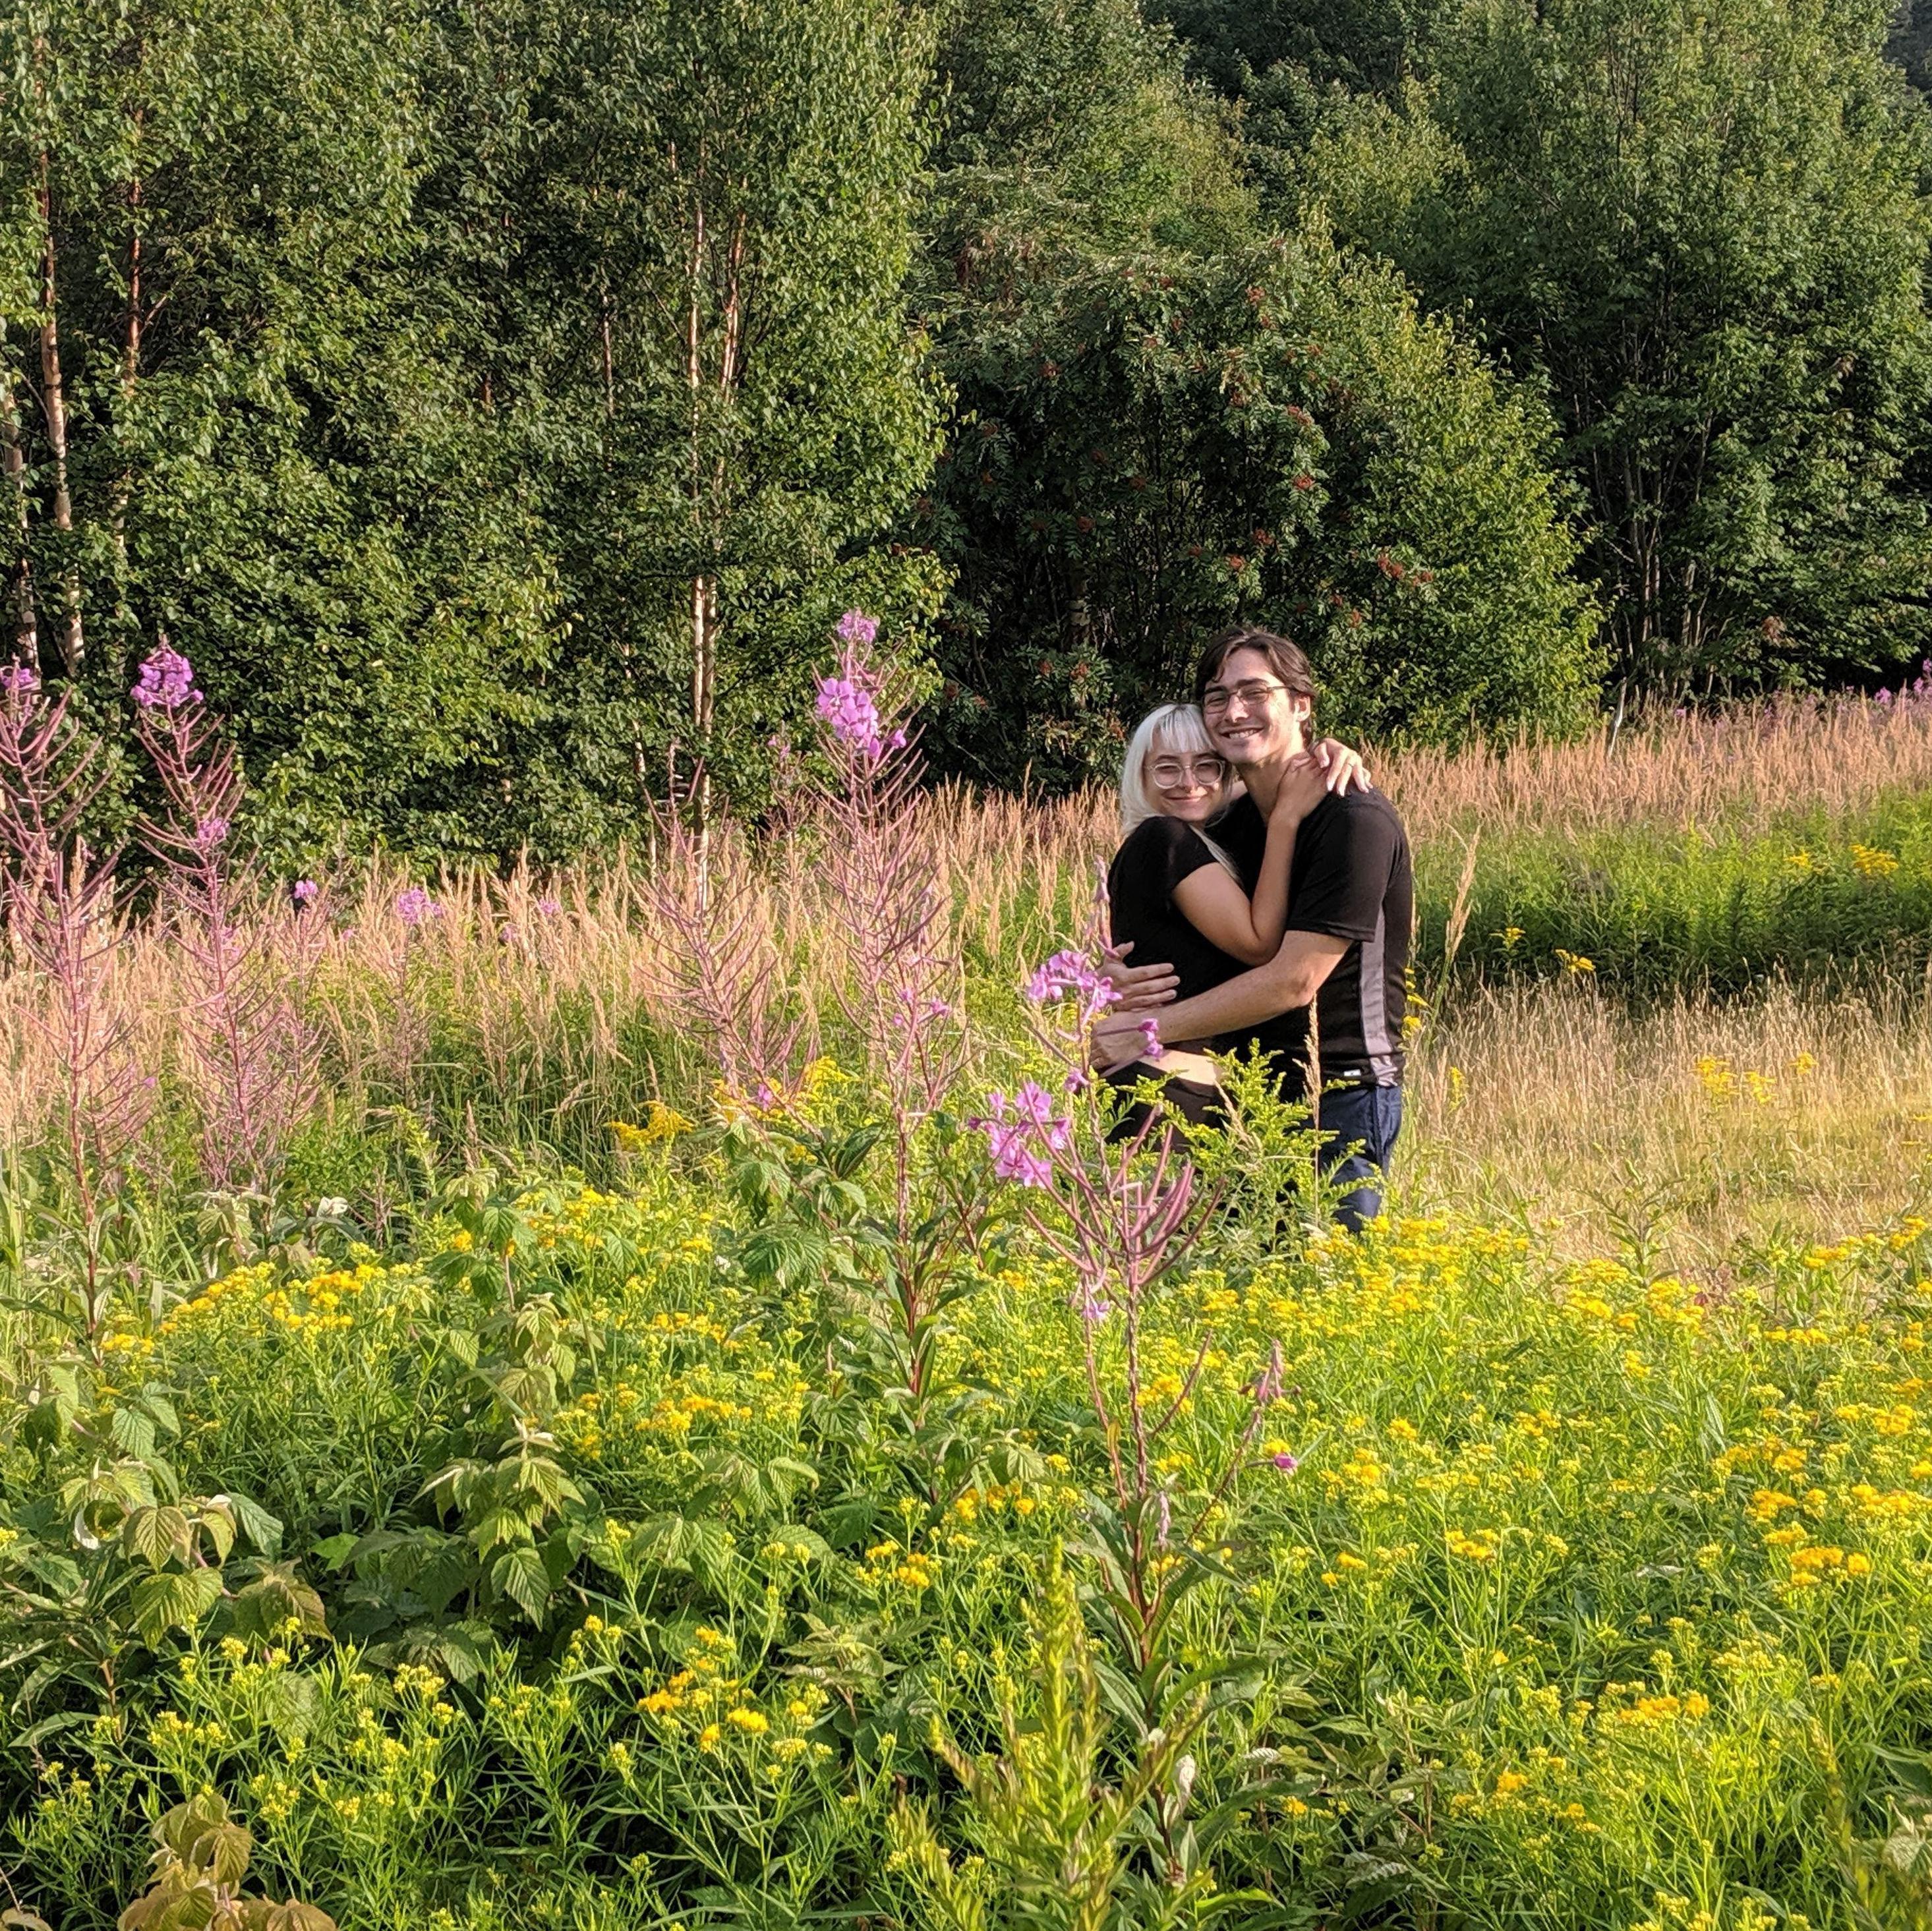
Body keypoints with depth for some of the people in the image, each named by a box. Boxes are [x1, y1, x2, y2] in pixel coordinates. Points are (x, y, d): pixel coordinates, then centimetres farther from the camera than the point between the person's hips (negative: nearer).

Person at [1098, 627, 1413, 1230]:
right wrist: (1120, 977, -8)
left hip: (1338, 1100, -7)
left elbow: (1294, 981, -19)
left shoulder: (1354, 819, -14)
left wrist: (1148, 1029, -16)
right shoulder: (1229, 824, 11)